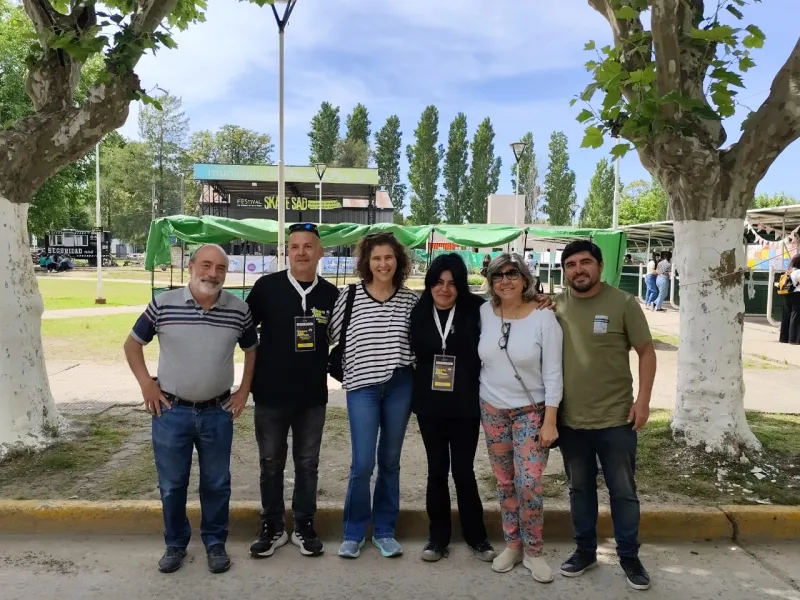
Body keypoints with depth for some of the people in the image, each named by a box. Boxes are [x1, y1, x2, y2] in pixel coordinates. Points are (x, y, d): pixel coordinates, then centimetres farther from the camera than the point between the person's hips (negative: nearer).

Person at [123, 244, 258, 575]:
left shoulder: (239, 310, -5)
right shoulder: (162, 304, -8)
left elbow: (252, 349, 11)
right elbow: (132, 343, 5)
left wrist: (244, 391, 5)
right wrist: (146, 384, -2)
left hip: (218, 412, 1)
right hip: (171, 411, 0)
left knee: (217, 484, 13)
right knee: (171, 485, 13)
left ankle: (215, 543, 32)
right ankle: (175, 544, 33)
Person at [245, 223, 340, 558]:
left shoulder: (331, 294, -2)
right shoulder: (267, 286, -7)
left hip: (313, 396, 1)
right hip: (270, 394, -1)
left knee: (307, 464, 13)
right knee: (271, 464, 12)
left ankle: (304, 527, 28)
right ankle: (272, 527, 28)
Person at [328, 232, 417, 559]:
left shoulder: (411, 300, 2)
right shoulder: (350, 296, -3)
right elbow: (328, 335, 1)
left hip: (400, 386, 2)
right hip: (362, 387, -2)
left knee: (390, 462, 11)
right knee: (362, 464, -3)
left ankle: (384, 530, 26)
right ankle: (353, 533, 17)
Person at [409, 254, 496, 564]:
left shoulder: (475, 310, -7)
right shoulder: (419, 312, 0)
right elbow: (413, 353, 9)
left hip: (465, 405, -2)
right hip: (429, 405, 2)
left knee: (463, 471, 6)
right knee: (437, 469, 11)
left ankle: (476, 536, 24)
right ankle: (438, 535, 25)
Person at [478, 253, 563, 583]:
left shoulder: (543, 316, -14)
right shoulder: (484, 312, -4)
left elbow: (552, 372, -12)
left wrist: (550, 420, -14)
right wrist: (479, 401, 10)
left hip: (532, 411, -3)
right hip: (492, 410, 4)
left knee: (529, 484, -6)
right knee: (504, 482, 12)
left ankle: (533, 551, 16)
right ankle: (512, 544, 29)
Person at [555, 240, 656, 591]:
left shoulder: (623, 304, -7)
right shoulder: (556, 306, 1)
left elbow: (646, 352, -5)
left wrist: (643, 400, -11)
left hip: (616, 418, -3)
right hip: (569, 418, 3)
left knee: (623, 491, 10)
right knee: (580, 488, 16)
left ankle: (629, 556, 27)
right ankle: (585, 550, 32)